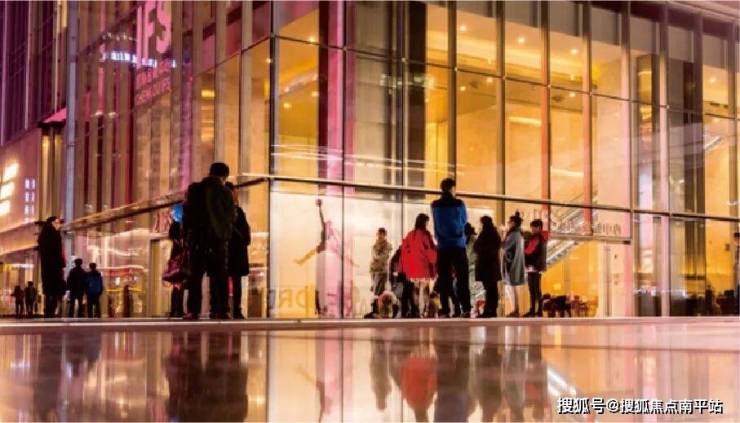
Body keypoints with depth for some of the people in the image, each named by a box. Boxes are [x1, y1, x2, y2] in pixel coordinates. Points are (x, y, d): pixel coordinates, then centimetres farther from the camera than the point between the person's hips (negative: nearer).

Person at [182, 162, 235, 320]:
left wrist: (186, 235, 8)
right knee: (219, 277, 3)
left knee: (195, 275, 4)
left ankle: (193, 310, -3)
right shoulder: (224, 192, -3)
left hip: (197, 238, 2)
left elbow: (186, 213, 3)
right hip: (218, 239, -1)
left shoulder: (194, 190, 2)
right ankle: (219, 310, -2)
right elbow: (231, 216, 2)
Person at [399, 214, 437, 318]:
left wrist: (405, 267, 16)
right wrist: (434, 262, 5)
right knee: (424, 290, -5)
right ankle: (423, 312, -12)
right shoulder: (425, 234, -7)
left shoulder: (410, 235, 9)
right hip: (424, 266, -5)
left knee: (416, 290, 11)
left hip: (412, 267, 5)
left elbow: (404, 250, 11)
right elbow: (430, 250, -9)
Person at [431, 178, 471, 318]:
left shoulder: (435, 206, 2)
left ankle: (445, 311, -4)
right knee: (462, 278, 1)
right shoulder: (459, 204, -2)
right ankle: (466, 309, -6)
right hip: (458, 245, -1)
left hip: (442, 247, 1)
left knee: (444, 280, 1)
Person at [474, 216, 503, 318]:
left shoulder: (484, 235, -14)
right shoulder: (495, 234, 8)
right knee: (493, 288, 9)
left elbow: (476, 248, -9)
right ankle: (493, 310, 13)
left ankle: (488, 310, -8)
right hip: (494, 264, 8)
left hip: (485, 264, -8)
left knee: (488, 288, -8)